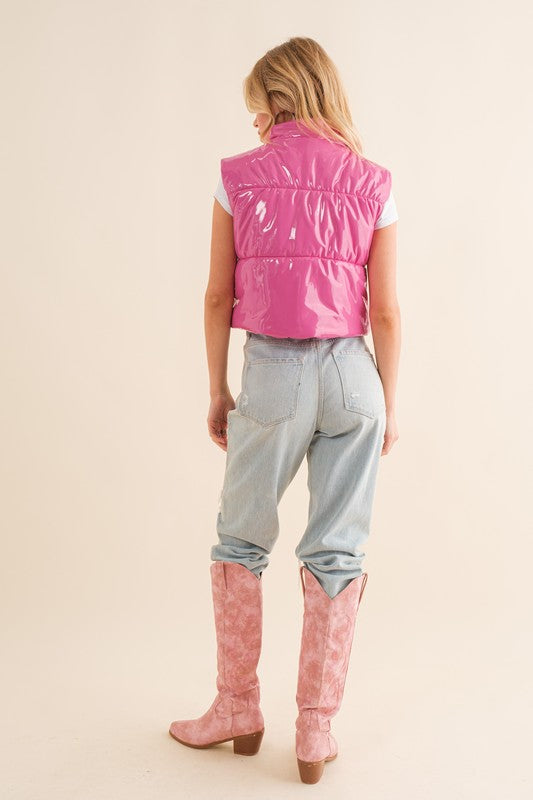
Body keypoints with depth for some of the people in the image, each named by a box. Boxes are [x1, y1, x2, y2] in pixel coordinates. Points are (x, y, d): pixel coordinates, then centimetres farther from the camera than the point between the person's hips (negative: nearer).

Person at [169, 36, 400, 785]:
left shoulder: (238, 179, 0)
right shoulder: (372, 185, 3)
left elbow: (218, 298, 1)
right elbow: (385, 311, 1)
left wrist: (218, 393, 10)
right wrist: (388, 405, 10)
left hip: (271, 373, -1)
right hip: (352, 371, 2)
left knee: (241, 541, 16)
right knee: (337, 553, 8)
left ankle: (238, 710, 27)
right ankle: (316, 732, 17)